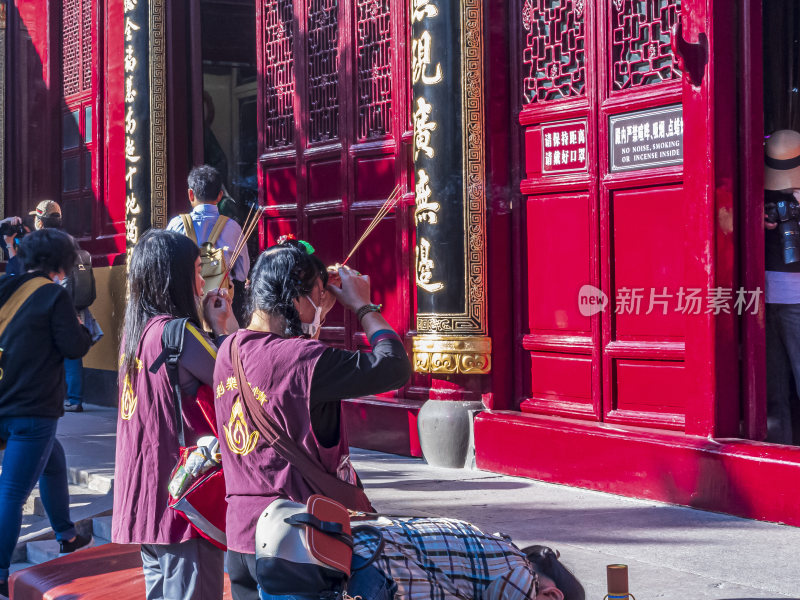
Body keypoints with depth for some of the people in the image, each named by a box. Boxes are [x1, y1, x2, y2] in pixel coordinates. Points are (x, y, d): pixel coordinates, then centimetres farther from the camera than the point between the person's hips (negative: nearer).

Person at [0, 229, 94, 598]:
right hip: (32, 409, -8)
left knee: (53, 461, 28)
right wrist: (84, 330, 8)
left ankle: (67, 536, 43)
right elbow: (73, 346, -13)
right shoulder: (53, 295, -11)